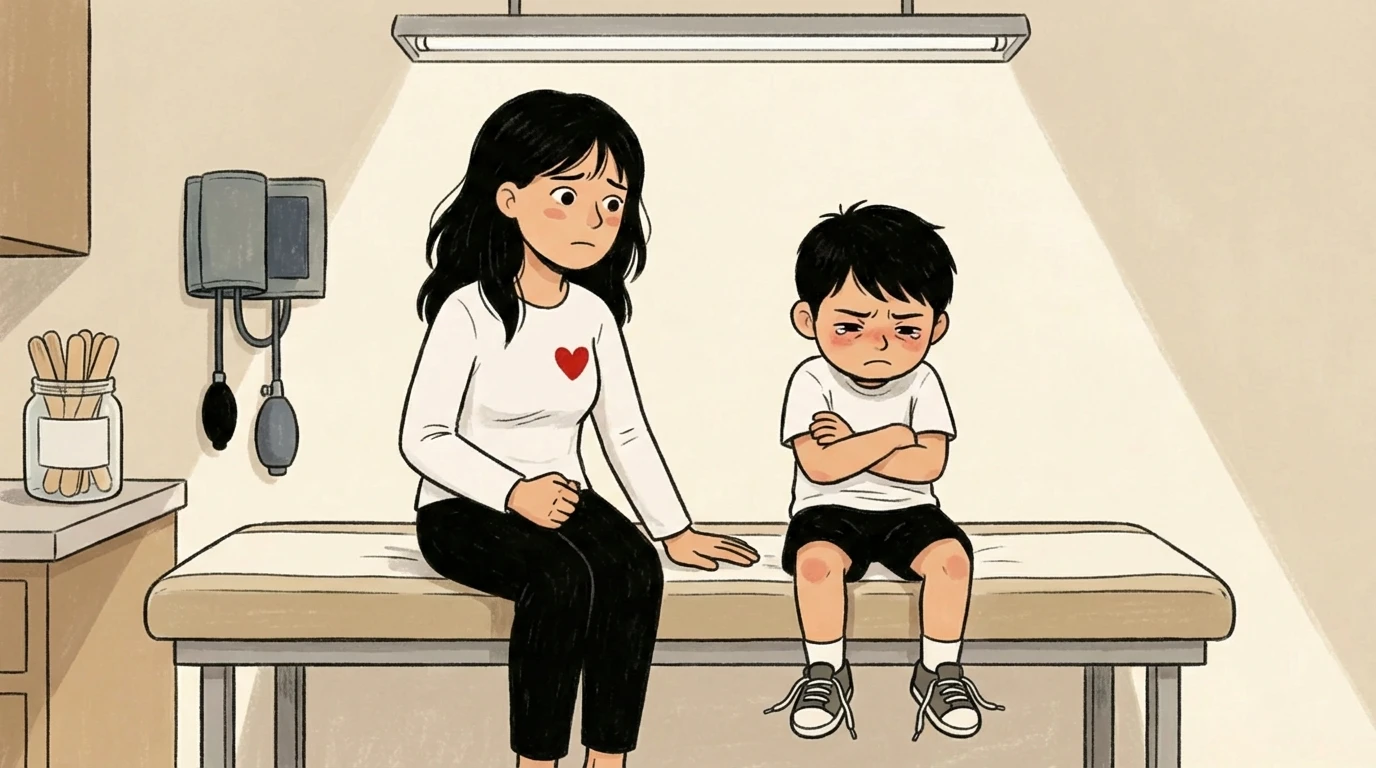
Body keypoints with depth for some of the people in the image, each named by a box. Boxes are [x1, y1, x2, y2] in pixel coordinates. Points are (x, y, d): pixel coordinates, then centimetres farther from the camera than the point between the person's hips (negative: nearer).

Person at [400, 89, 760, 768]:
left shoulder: (594, 313, 5)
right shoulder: (470, 311, -11)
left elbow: (626, 433, 10)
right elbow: (423, 437, -13)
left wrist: (674, 529, 7)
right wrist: (515, 493, -24)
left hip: (564, 498, 5)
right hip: (463, 508, -4)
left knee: (636, 571, -25)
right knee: (565, 578, -33)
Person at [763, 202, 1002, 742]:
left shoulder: (922, 383, -2)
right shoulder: (812, 381, -9)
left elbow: (927, 465, -12)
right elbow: (820, 467, -18)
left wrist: (851, 443, -16)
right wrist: (891, 436, -15)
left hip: (907, 513, 2)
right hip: (831, 512, -2)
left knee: (950, 553, -25)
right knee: (816, 557, -32)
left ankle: (941, 670, -6)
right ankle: (825, 671, -13)